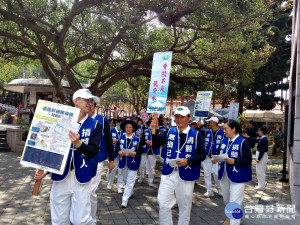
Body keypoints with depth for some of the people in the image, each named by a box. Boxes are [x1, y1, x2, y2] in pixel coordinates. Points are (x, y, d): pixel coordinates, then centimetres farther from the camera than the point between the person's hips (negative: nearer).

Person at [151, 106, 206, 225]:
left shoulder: (196, 135, -5)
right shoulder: (170, 132, 5)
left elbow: (202, 155, -5)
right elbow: (156, 145, 6)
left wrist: (188, 161, -20)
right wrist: (154, 130, -7)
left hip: (186, 175, -2)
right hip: (168, 173, 3)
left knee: (185, 206, 13)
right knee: (163, 204, 6)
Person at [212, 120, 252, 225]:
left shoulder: (243, 142, -14)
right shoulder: (224, 141, 6)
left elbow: (248, 160, -15)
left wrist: (234, 161, -25)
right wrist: (216, 159, -4)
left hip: (237, 177, -7)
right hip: (224, 175, 7)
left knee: (234, 203, -4)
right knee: (226, 200, 22)